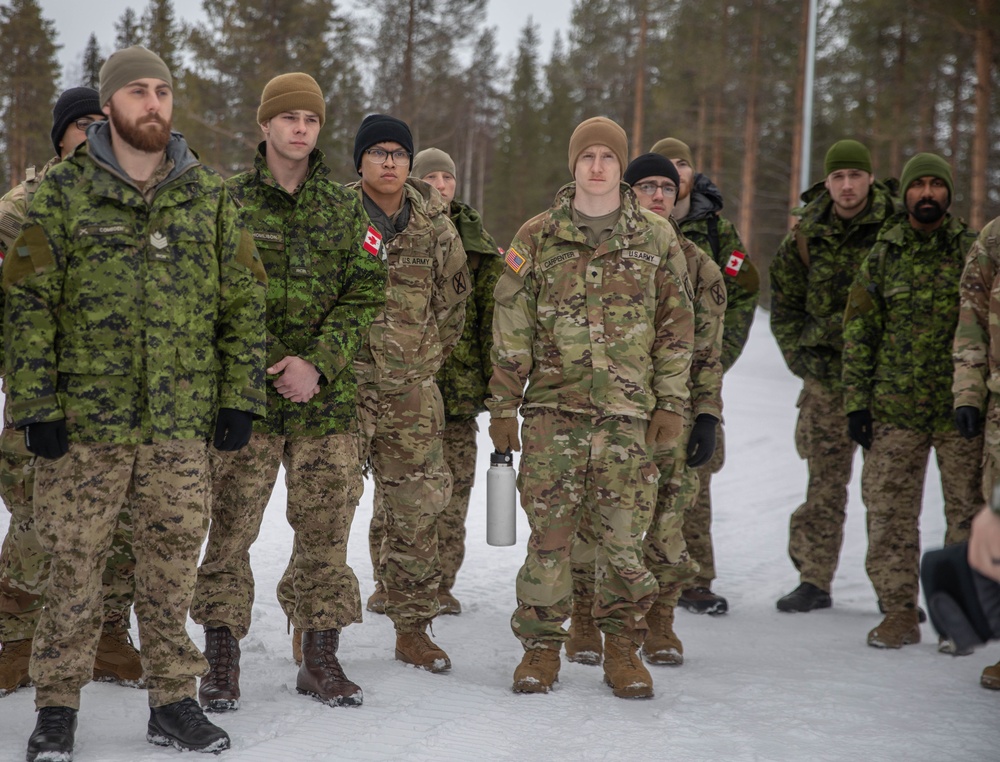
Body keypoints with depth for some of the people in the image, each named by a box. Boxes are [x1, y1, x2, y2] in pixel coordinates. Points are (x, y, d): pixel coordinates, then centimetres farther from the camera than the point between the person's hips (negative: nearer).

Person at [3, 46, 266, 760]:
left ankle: (174, 703, 19)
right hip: (85, 416, -2)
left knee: (173, 565, 7)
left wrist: (240, 398, 4)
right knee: (75, 563, 3)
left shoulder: (210, 195, 8)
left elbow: (244, 303, 10)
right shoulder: (64, 193, 1)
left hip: (182, 420, 2)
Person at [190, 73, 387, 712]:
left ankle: (321, 659, 16)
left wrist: (318, 362, -10)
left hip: (328, 397, 2)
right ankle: (223, 659, 11)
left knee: (326, 530, 4)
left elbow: (366, 296, 3)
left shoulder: (346, 209, 9)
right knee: (230, 527, 0)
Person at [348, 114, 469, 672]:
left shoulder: (433, 219, 6)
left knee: (418, 510, 6)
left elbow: (454, 292, 18)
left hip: (412, 386, 3)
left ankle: (414, 628, 18)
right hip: (344, 381, -3)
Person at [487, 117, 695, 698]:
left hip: (628, 412, 0)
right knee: (550, 532, 0)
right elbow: (511, 327, 7)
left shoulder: (657, 239, 8)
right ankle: (542, 645, 12)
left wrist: (671, 404, 3)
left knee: (625, 534, 0)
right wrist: (503, 405, 3)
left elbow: (677, 327, 9)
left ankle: (623, 647, 14)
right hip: (553, 409, 0)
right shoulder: (538, 237, 6)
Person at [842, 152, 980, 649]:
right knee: (889, 513, 1)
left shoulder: (973, 250, 4)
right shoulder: (882, 255, 6)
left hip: (961, 406, -1)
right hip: (895, 408, 1)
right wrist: (856, 401, 1)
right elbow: (858, 332, 7)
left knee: (968, 511, 2)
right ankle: (899, 612, 11)